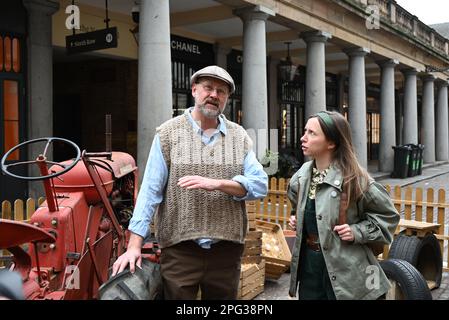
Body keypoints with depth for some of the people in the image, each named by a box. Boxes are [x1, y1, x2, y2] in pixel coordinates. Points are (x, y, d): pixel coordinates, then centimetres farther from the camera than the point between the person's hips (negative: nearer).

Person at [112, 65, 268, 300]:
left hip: (227, 249, 3)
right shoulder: (168, 133, -1)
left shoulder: (240, 137, 6)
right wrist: (134, 245, -11)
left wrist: (216, 183, -19)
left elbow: (260, 184, -4)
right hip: (179, 249, -2)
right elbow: (149, 191, -6)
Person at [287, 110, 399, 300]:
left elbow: (388, 214, -6)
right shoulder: (302, 175, 2)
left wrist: (357, 232, -16)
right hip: (308, 262, 6)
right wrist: (296, 220, 6)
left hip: (342, 267, -5)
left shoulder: (353, 178, -16)